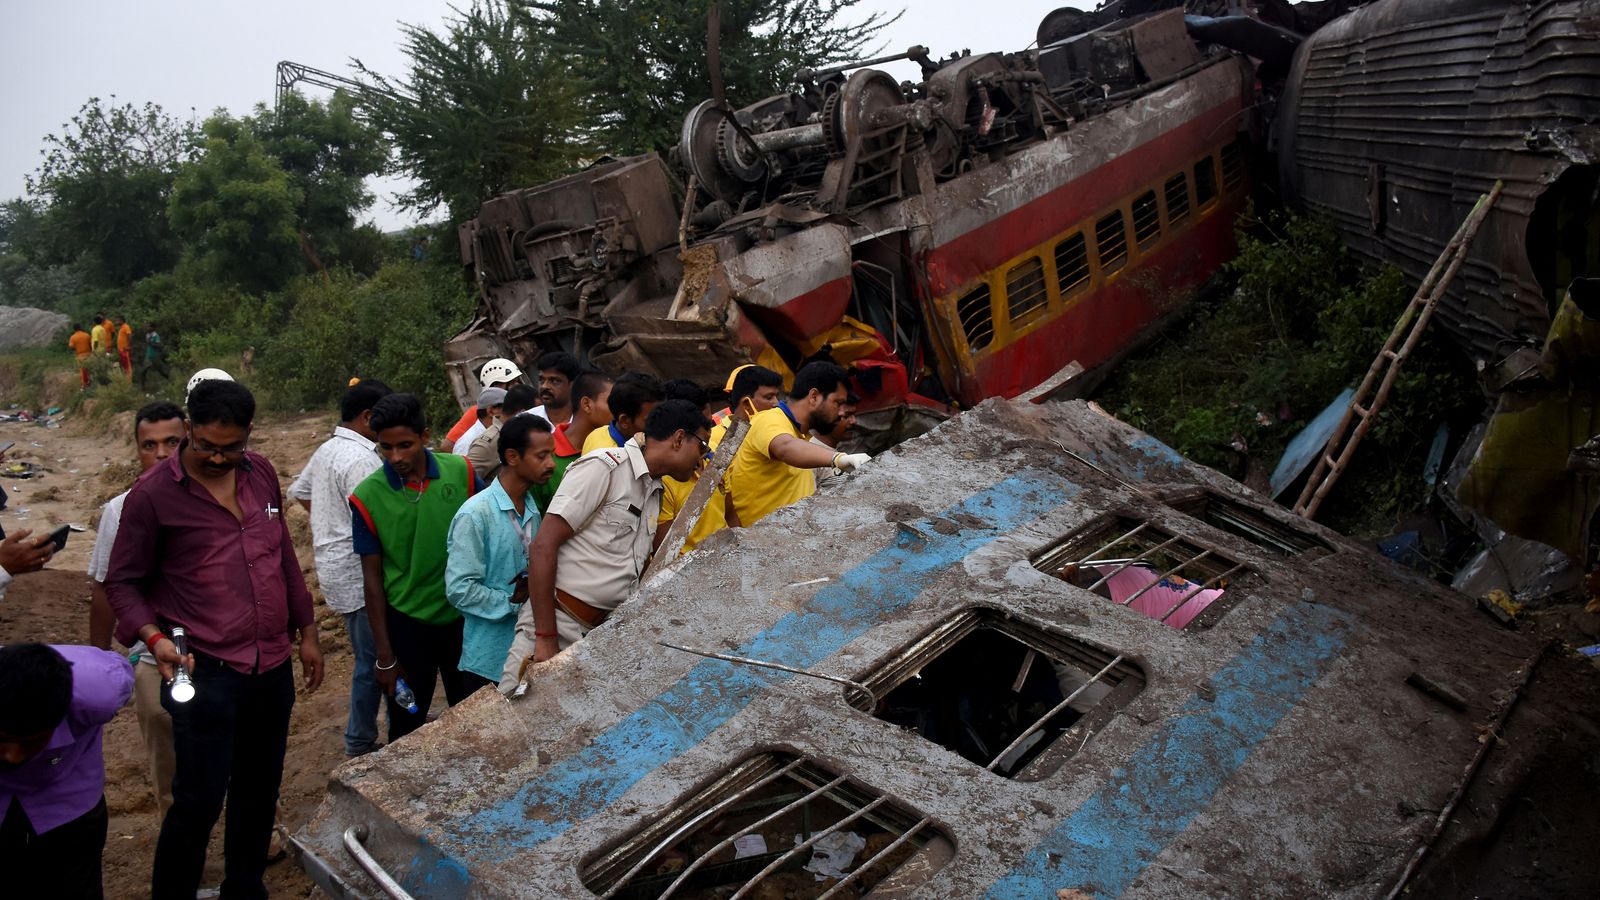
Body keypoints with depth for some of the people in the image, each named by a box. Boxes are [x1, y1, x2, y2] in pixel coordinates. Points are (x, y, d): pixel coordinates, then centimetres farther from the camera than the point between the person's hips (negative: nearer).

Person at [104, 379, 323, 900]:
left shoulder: (260, 473, 4)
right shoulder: (153, 494, -11)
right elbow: (122, 582, -4)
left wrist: (306, 632, 13)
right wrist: (153, 636, -21)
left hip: (273, 666, 5)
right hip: (206, 672, -5)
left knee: (260, 787, 16)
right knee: (201, 798, -1)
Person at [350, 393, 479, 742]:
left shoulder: (461, 472, -10)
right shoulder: (367, 497, -13)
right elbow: (372, 576, -6)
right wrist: (385, 656, -4)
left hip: (464, 615, 2)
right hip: (408, 623, -1)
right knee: (406, 728, 12)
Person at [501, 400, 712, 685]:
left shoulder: (656, 492, 18)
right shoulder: (603, 467, -8)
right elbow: (543, 546, -14)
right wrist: (546, 638, -18)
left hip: (604, 634, 8)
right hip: (556, 626, -8)